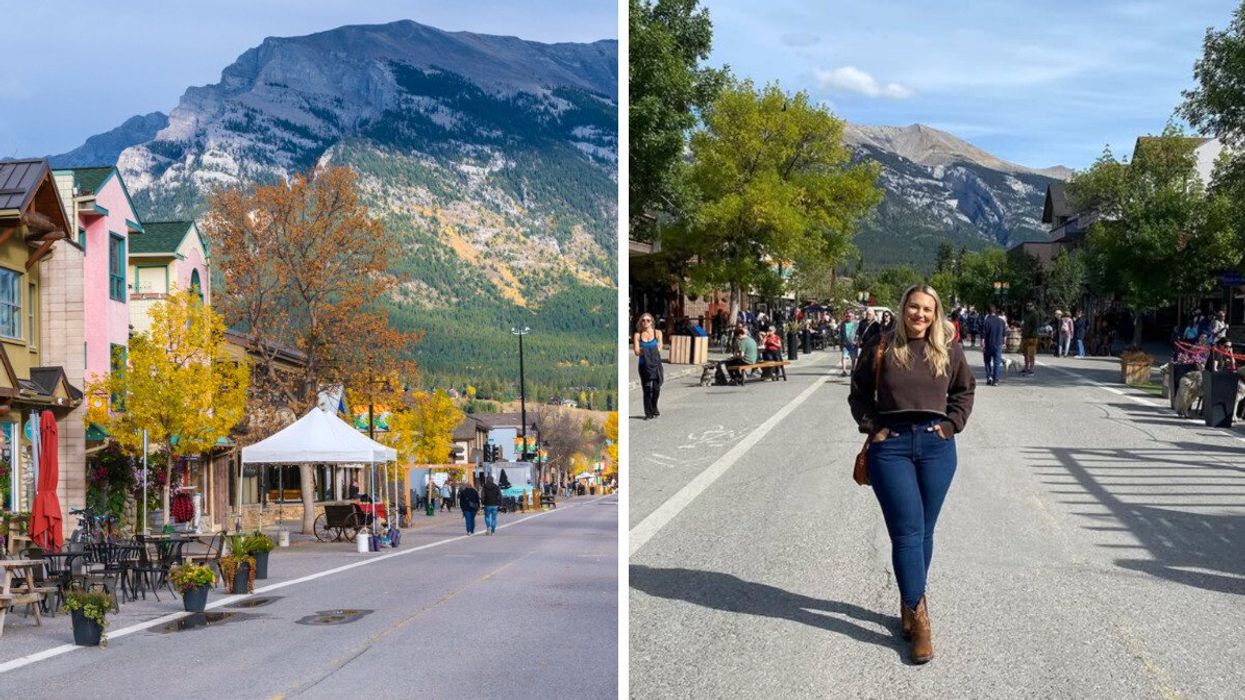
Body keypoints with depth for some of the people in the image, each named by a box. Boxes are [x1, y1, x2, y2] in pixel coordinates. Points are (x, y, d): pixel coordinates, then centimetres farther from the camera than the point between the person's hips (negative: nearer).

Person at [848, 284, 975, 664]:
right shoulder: (882, 349, 1)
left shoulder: (949, 351, 6)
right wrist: (872, 428, 0)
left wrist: (951, 424, 4)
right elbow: (859, 393, 11)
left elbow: (964, 391, 17)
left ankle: (909, 603, 24)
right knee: (907, 531, -8)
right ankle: (918, 618, -6)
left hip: (936, 446, 2)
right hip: (891, 445, -2)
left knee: (923, 532, 9)